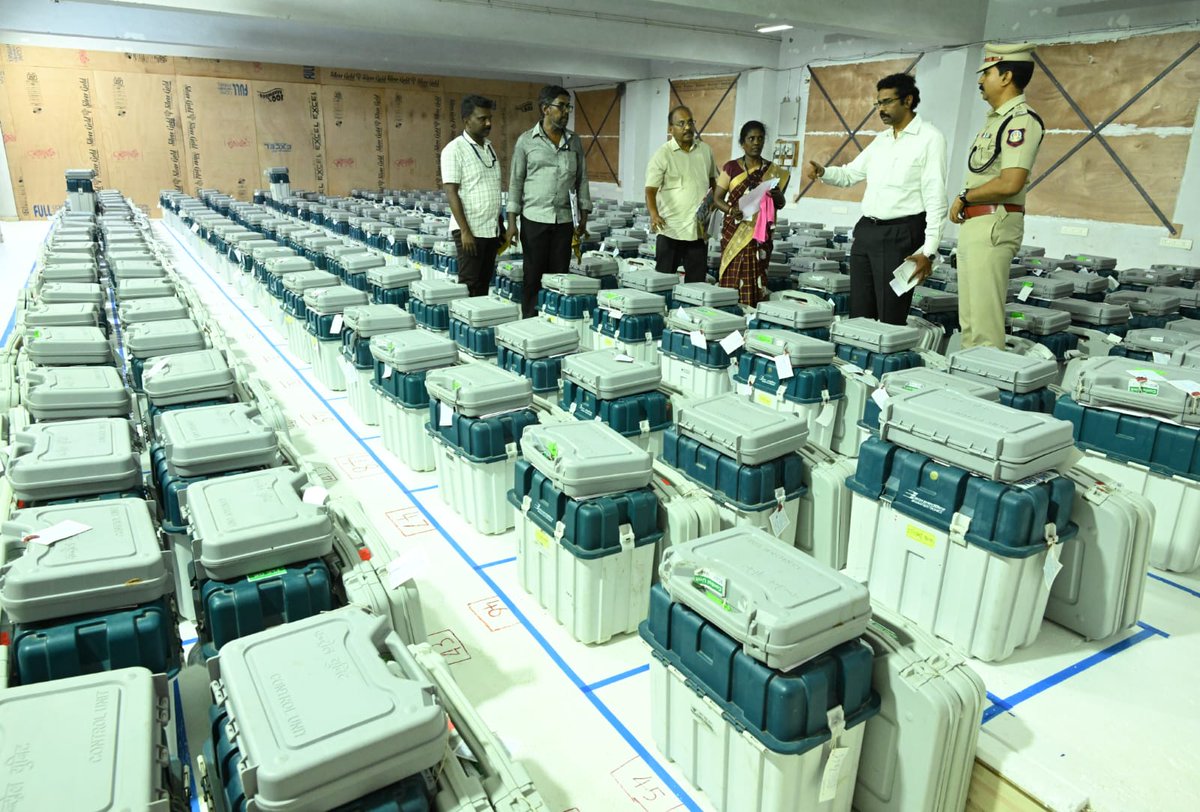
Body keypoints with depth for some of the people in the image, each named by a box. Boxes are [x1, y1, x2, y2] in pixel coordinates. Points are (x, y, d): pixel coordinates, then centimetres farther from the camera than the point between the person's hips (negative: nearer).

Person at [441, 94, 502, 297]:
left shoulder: (489, 147, 13)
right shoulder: (454, 149, -9)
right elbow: (451, 193, -13)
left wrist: (500, 226, 16)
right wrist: (465, 231, -19)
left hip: (492, 229, 7)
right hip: (470, 230, -7)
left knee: (484, 284, 10)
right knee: (469, 287, -4)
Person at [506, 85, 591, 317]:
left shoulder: (574, 141, 9)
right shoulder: (526, 141, 1)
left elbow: (582, 179, 12)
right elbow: (516, 181, 1)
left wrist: (583, 217, 5)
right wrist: (512, 222, -4)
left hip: (565, 220, 3)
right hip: (534, 219, -2)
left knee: (559, 276, 5)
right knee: (533, 276, 2)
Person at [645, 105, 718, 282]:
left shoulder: (705, 150, 11)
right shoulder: (662, 154, -5)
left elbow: (713, 180, 26)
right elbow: (650, 190, -14)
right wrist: (654, 214, -30)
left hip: (699, 229, 5)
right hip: (671, 229, -4)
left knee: (697, 280, 8)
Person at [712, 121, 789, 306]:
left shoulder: (773, 171, 9)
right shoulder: (731, 168, 5)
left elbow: (780, 204, 9)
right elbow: (717, 198, 2)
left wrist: (777, 196, -15)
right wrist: (731, 210, -18)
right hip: (734, 231, 0)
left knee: (754, 281, -5)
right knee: (731, 279, -5)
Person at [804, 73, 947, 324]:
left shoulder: (930, 138, -6)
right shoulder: (881, 140, 16)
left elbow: (935, 199, -11)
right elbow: (849, 174, 22)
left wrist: (929, 251, -18)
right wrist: (822, 172, -1)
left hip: (900, 235, -7)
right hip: (866, 231, 7)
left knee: (890, 321, -3)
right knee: (858, 315, 10)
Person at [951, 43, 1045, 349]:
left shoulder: (1021, 120, -12)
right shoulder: (994, 119, 19)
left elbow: (1010, 183, -22)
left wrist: (964, 197, -10)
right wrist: (963, 203, 6)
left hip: (994, 225, -10)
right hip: (971, 223, 10)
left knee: (985, 323, -9)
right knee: (969, 321, 15)